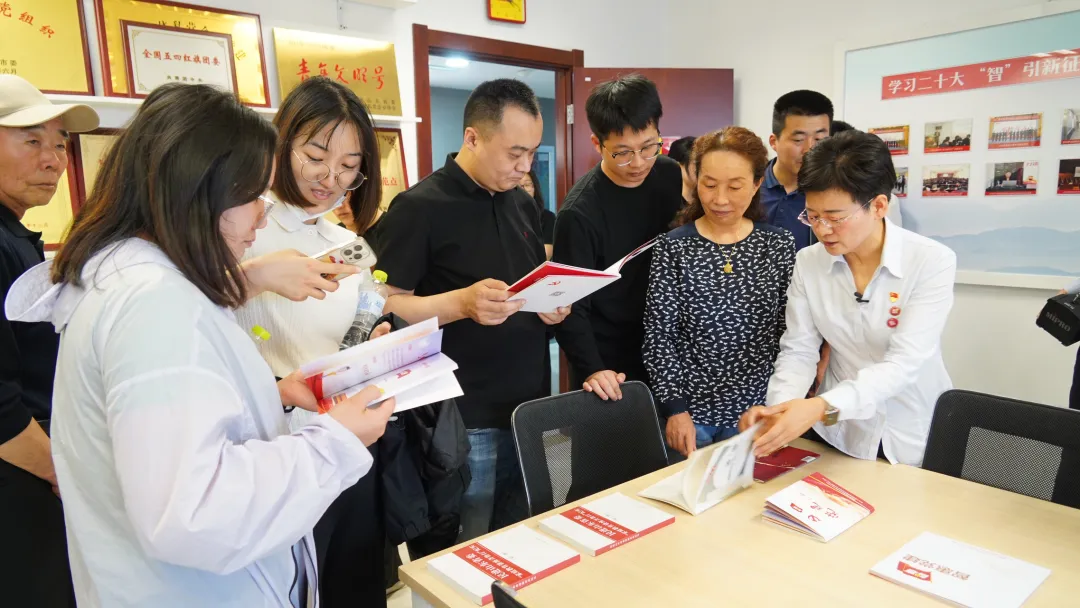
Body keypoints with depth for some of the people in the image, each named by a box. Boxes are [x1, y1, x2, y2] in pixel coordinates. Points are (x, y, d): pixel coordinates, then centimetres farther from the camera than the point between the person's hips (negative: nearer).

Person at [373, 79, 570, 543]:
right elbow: (387, 306, -13)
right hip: (466, 419, -6)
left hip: (530, 406, 7)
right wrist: (461, 303, -28)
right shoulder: (419, 207, -11)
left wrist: (554, 305, -3)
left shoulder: (523, 204, 11)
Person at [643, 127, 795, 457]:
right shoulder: (674, 247, -7)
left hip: (757, 410, 2)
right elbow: (658, 336, -6)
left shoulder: (780, 245, -1)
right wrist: (675, 407, -11)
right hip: (690, 410, -1)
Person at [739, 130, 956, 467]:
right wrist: (779, 407, -26)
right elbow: (798, 350, -6)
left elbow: (904, 362, -24)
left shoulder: (932, 261, -17)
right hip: (839, 433, 2)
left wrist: (823, 406, -38)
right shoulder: (808, 262, -7)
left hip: (917, 437, -2)